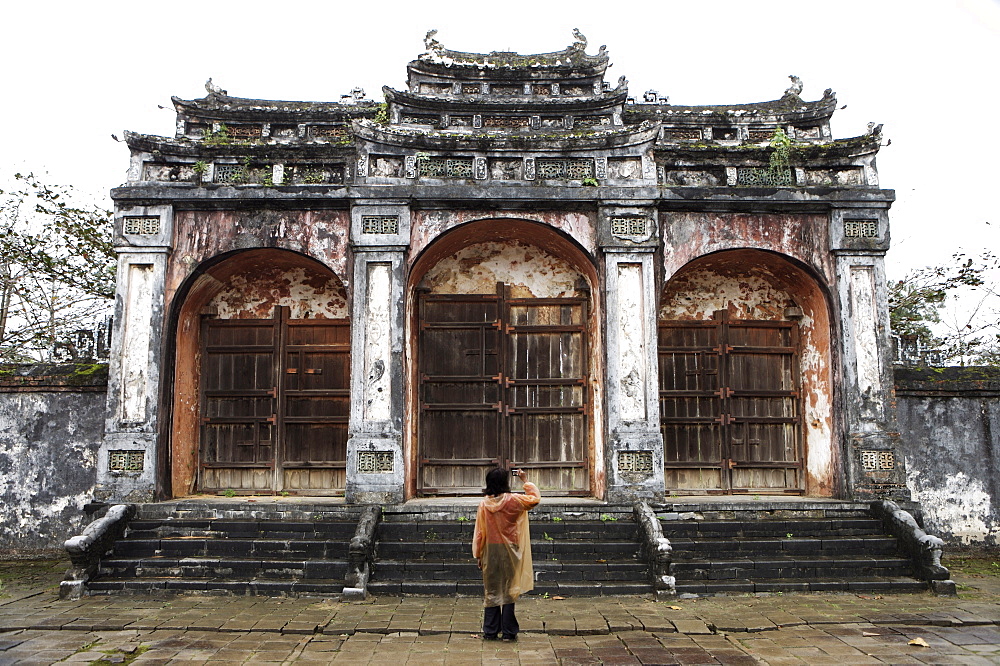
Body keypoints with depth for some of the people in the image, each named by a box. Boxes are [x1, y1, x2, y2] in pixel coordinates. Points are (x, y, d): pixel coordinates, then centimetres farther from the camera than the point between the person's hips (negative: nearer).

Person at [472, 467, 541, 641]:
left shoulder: (484, 503, -3)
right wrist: (525, 480, 11)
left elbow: (479, 531, 1)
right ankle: (508, 632, 10)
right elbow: (535, 498, 3)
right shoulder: (513, 500, -11)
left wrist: (478, 554, 9)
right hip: (509, 551, -2)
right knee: (508, 591, 5)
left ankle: (490, 632, 15)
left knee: (491, 591, 10)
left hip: (490, 551, 2)